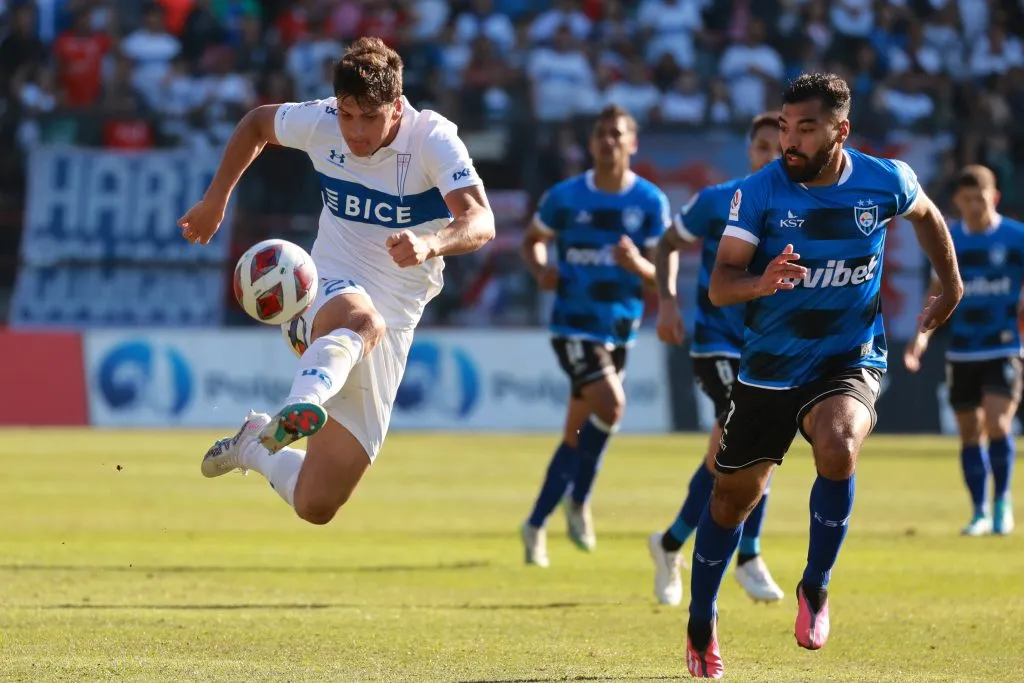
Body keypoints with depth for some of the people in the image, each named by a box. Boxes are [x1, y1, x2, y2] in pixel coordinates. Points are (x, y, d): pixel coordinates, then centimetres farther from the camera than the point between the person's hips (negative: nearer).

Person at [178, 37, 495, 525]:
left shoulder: (434, 140, -14)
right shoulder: (319, 123, -5)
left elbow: (481, 223, -28)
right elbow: (257, 123, 17)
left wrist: (431, 243, -48)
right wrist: (216, 200, 14)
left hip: (392, 334, 0)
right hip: (325, 297, 0)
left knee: (315, 506, 0)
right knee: (362, 320, -42)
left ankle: (257, 444, 31)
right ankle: (299, 407, -67)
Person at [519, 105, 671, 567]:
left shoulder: (650, 202, -1)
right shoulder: (565, 197, -3)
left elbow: (661, 277, -1)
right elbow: (533, 241, 13)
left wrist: (637, 265, -24)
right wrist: (541, 270, -9)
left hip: (620, 329, 3)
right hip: (574, 324, -3)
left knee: (578, 433, 10)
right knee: (611, 407, -24)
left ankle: (536, 525, 23)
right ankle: (579, 502, -3)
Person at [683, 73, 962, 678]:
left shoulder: (885, 181, -10)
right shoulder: (761, 191, -14)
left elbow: (926, 214, 14)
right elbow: (719, 286, -18)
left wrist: (952, 286, 21)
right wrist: (761, 283, -39)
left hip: (850, 361, -1)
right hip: (769, 366, 1)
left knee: (838, 450, -32)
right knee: (734, 497, 10)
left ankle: (816, 588, -10)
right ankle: (702, 622, 34)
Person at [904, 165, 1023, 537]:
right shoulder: (949, 240, 6)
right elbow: (938, 290, 11)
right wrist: (923, 333, -1)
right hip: (961, 351, 3)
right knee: (970, 433, 6)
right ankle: (980, 513, 17)